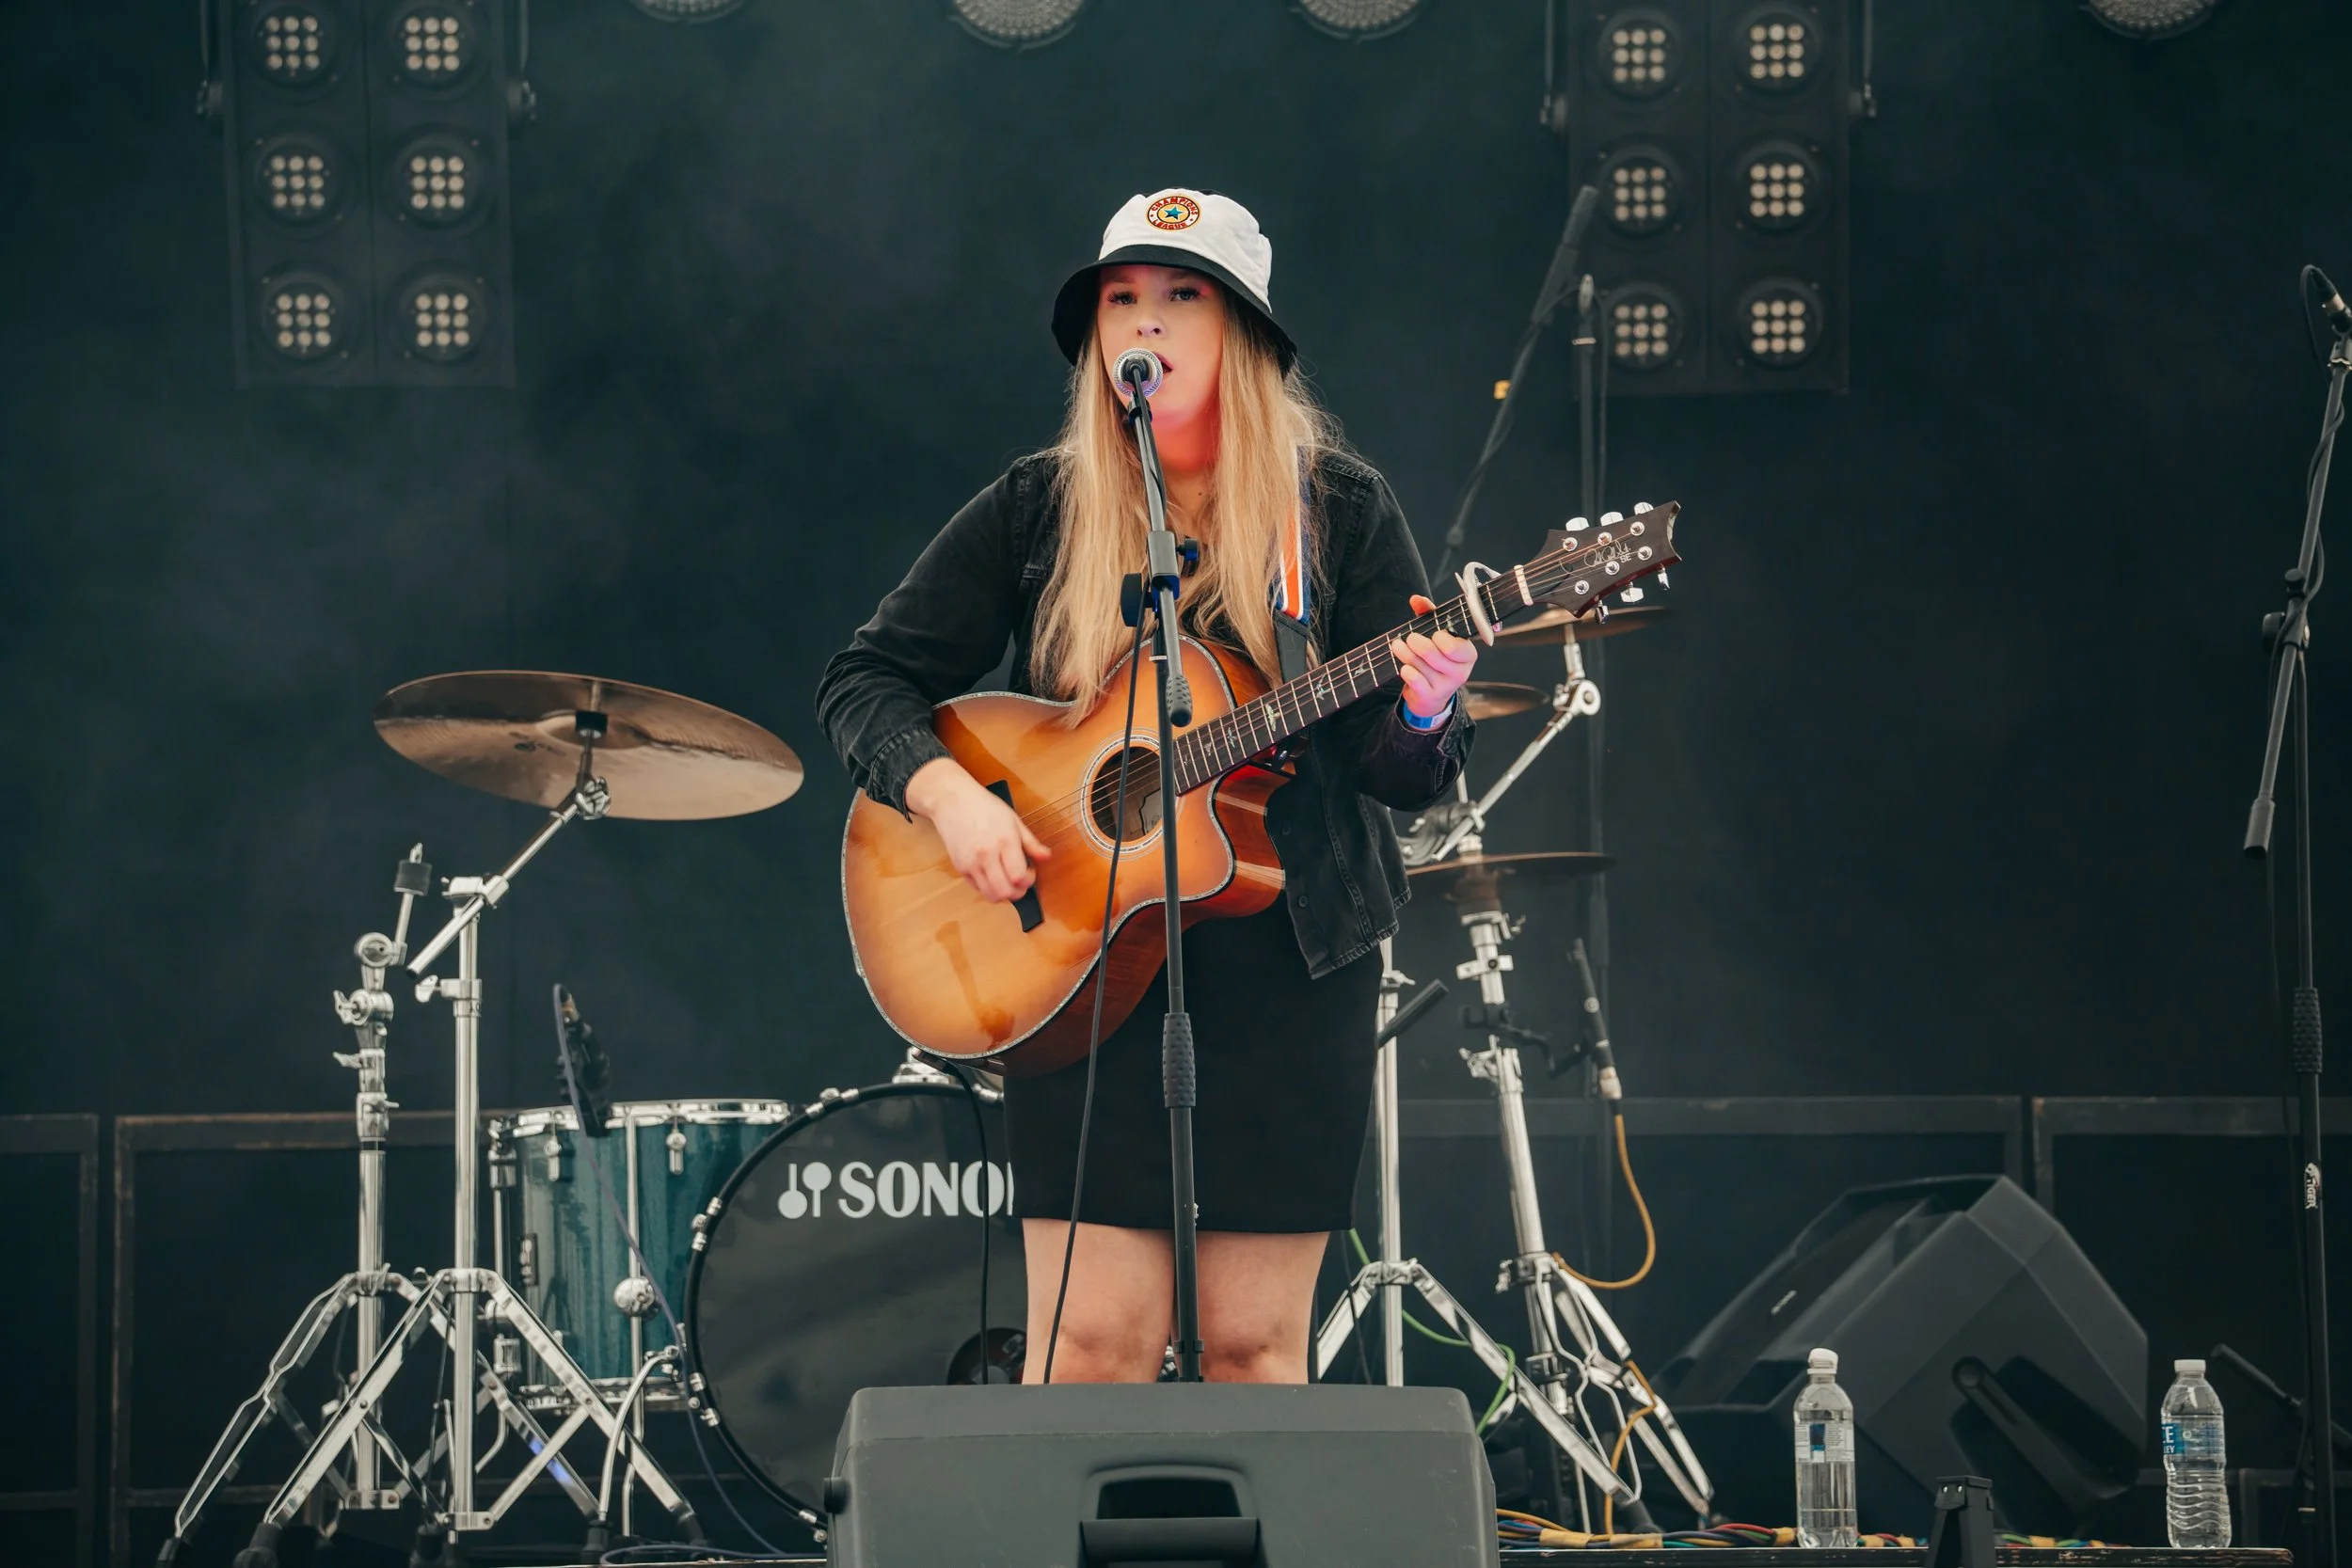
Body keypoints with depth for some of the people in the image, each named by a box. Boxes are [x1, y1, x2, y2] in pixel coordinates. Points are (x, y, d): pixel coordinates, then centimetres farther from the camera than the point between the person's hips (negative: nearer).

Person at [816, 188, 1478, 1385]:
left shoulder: (1336, 509, 2)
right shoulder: (1037, 511, 4)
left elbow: (1398, 775, 0)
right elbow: (865, 679, 6)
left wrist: (1422, 717, -23)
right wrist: (946, 792, -12)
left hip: (1290, 963, 0)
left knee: (1255, 1341, 1)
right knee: (1094, 1338, -6)